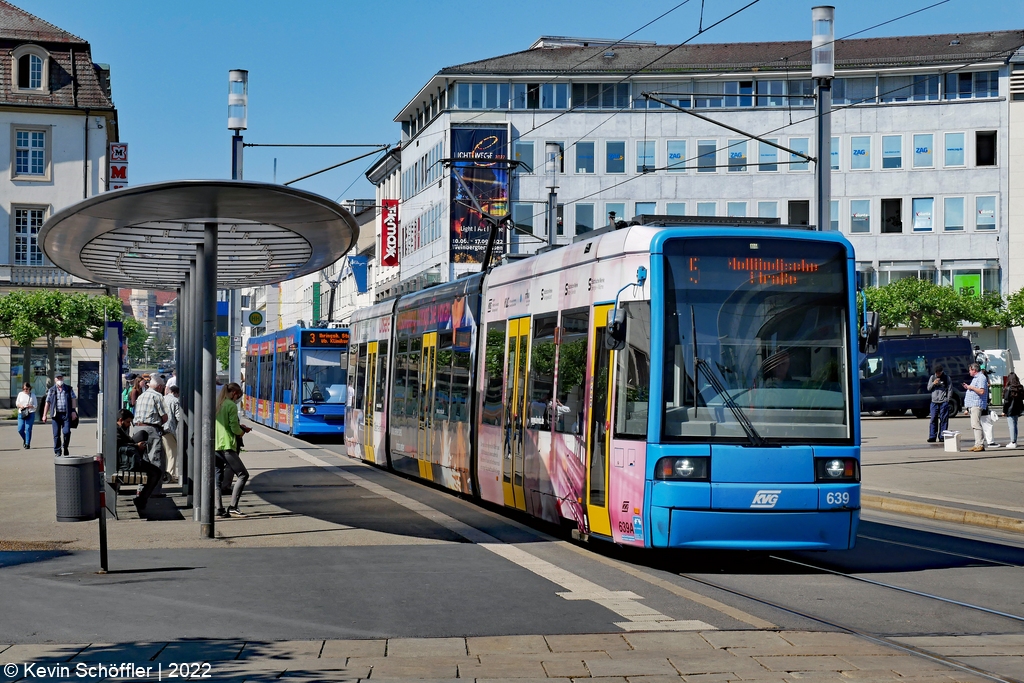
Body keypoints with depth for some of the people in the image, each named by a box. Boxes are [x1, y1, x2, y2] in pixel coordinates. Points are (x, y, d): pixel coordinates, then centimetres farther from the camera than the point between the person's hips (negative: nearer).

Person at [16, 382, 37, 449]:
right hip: (21, 413, 3)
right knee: (20, 429, -3)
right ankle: (25, 440, 24)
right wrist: (20, 406, -10)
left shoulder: (32, 395, 3)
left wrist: (30, 406, -17)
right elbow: (17, 403, 13)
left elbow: (36, 405, 3)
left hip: (30, 414, -2)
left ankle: (27, 444, -2)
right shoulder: (20, 394, 8)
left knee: (28, 429, -9)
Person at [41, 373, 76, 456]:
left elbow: (73, 399, 6)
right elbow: (47, 403, 9)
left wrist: (73, 411, -7)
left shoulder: (69, 389, 10)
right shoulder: (51, 390, 10)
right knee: (56, 434, -1)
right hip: (56, 414, 1)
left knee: (66, 432, -11)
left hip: (66, 414, -1)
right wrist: (45, 415, 4)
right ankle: (57, 452, 8)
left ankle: (65, 448, 13)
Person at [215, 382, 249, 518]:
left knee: (217, 478, 9)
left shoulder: (216, 405, 15)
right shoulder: (231, 405, -7)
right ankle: (233, 507, -11)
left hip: (214, 446, 8)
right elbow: (234, 428, -12)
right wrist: (241, 432, 10)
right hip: (227, 445, -8)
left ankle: (219, 509, 2)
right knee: (243, 474, -2)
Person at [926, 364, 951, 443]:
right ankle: (932, 437, 1)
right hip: (934, 401, 2)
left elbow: (949, 389, 3)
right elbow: (928, 388, 12)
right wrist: (933, 383, -7)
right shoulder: (932, 377, 11)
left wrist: (947, 399, -5)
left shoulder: (946, 378, 4)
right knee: (933, 419, -1)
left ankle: (942, 437, 3)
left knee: (943, 420, -2)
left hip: (944, 402, -2)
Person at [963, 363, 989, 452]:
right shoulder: (975, 378, 22)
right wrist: (968, 387, 19)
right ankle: (977, 444, 10)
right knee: (974, 425, 9)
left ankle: (980, 445, -20)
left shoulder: (981, 378, -10)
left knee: (976, 424, -16)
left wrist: (971, 387, -13)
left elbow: (981, 391, -21)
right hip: (972, 405, 11)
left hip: (977, 405, -11)